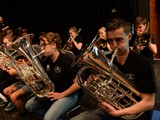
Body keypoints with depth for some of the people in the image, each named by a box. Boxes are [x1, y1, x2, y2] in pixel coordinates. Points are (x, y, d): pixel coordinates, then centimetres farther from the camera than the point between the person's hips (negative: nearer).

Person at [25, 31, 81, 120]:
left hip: (68, 95, -8)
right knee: (29, 106, 6)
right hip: (52, 93, 8)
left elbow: (78, 83, -24)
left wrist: (61, 94, -19)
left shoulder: (66, 60, -21)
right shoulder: (47, 61, 3)